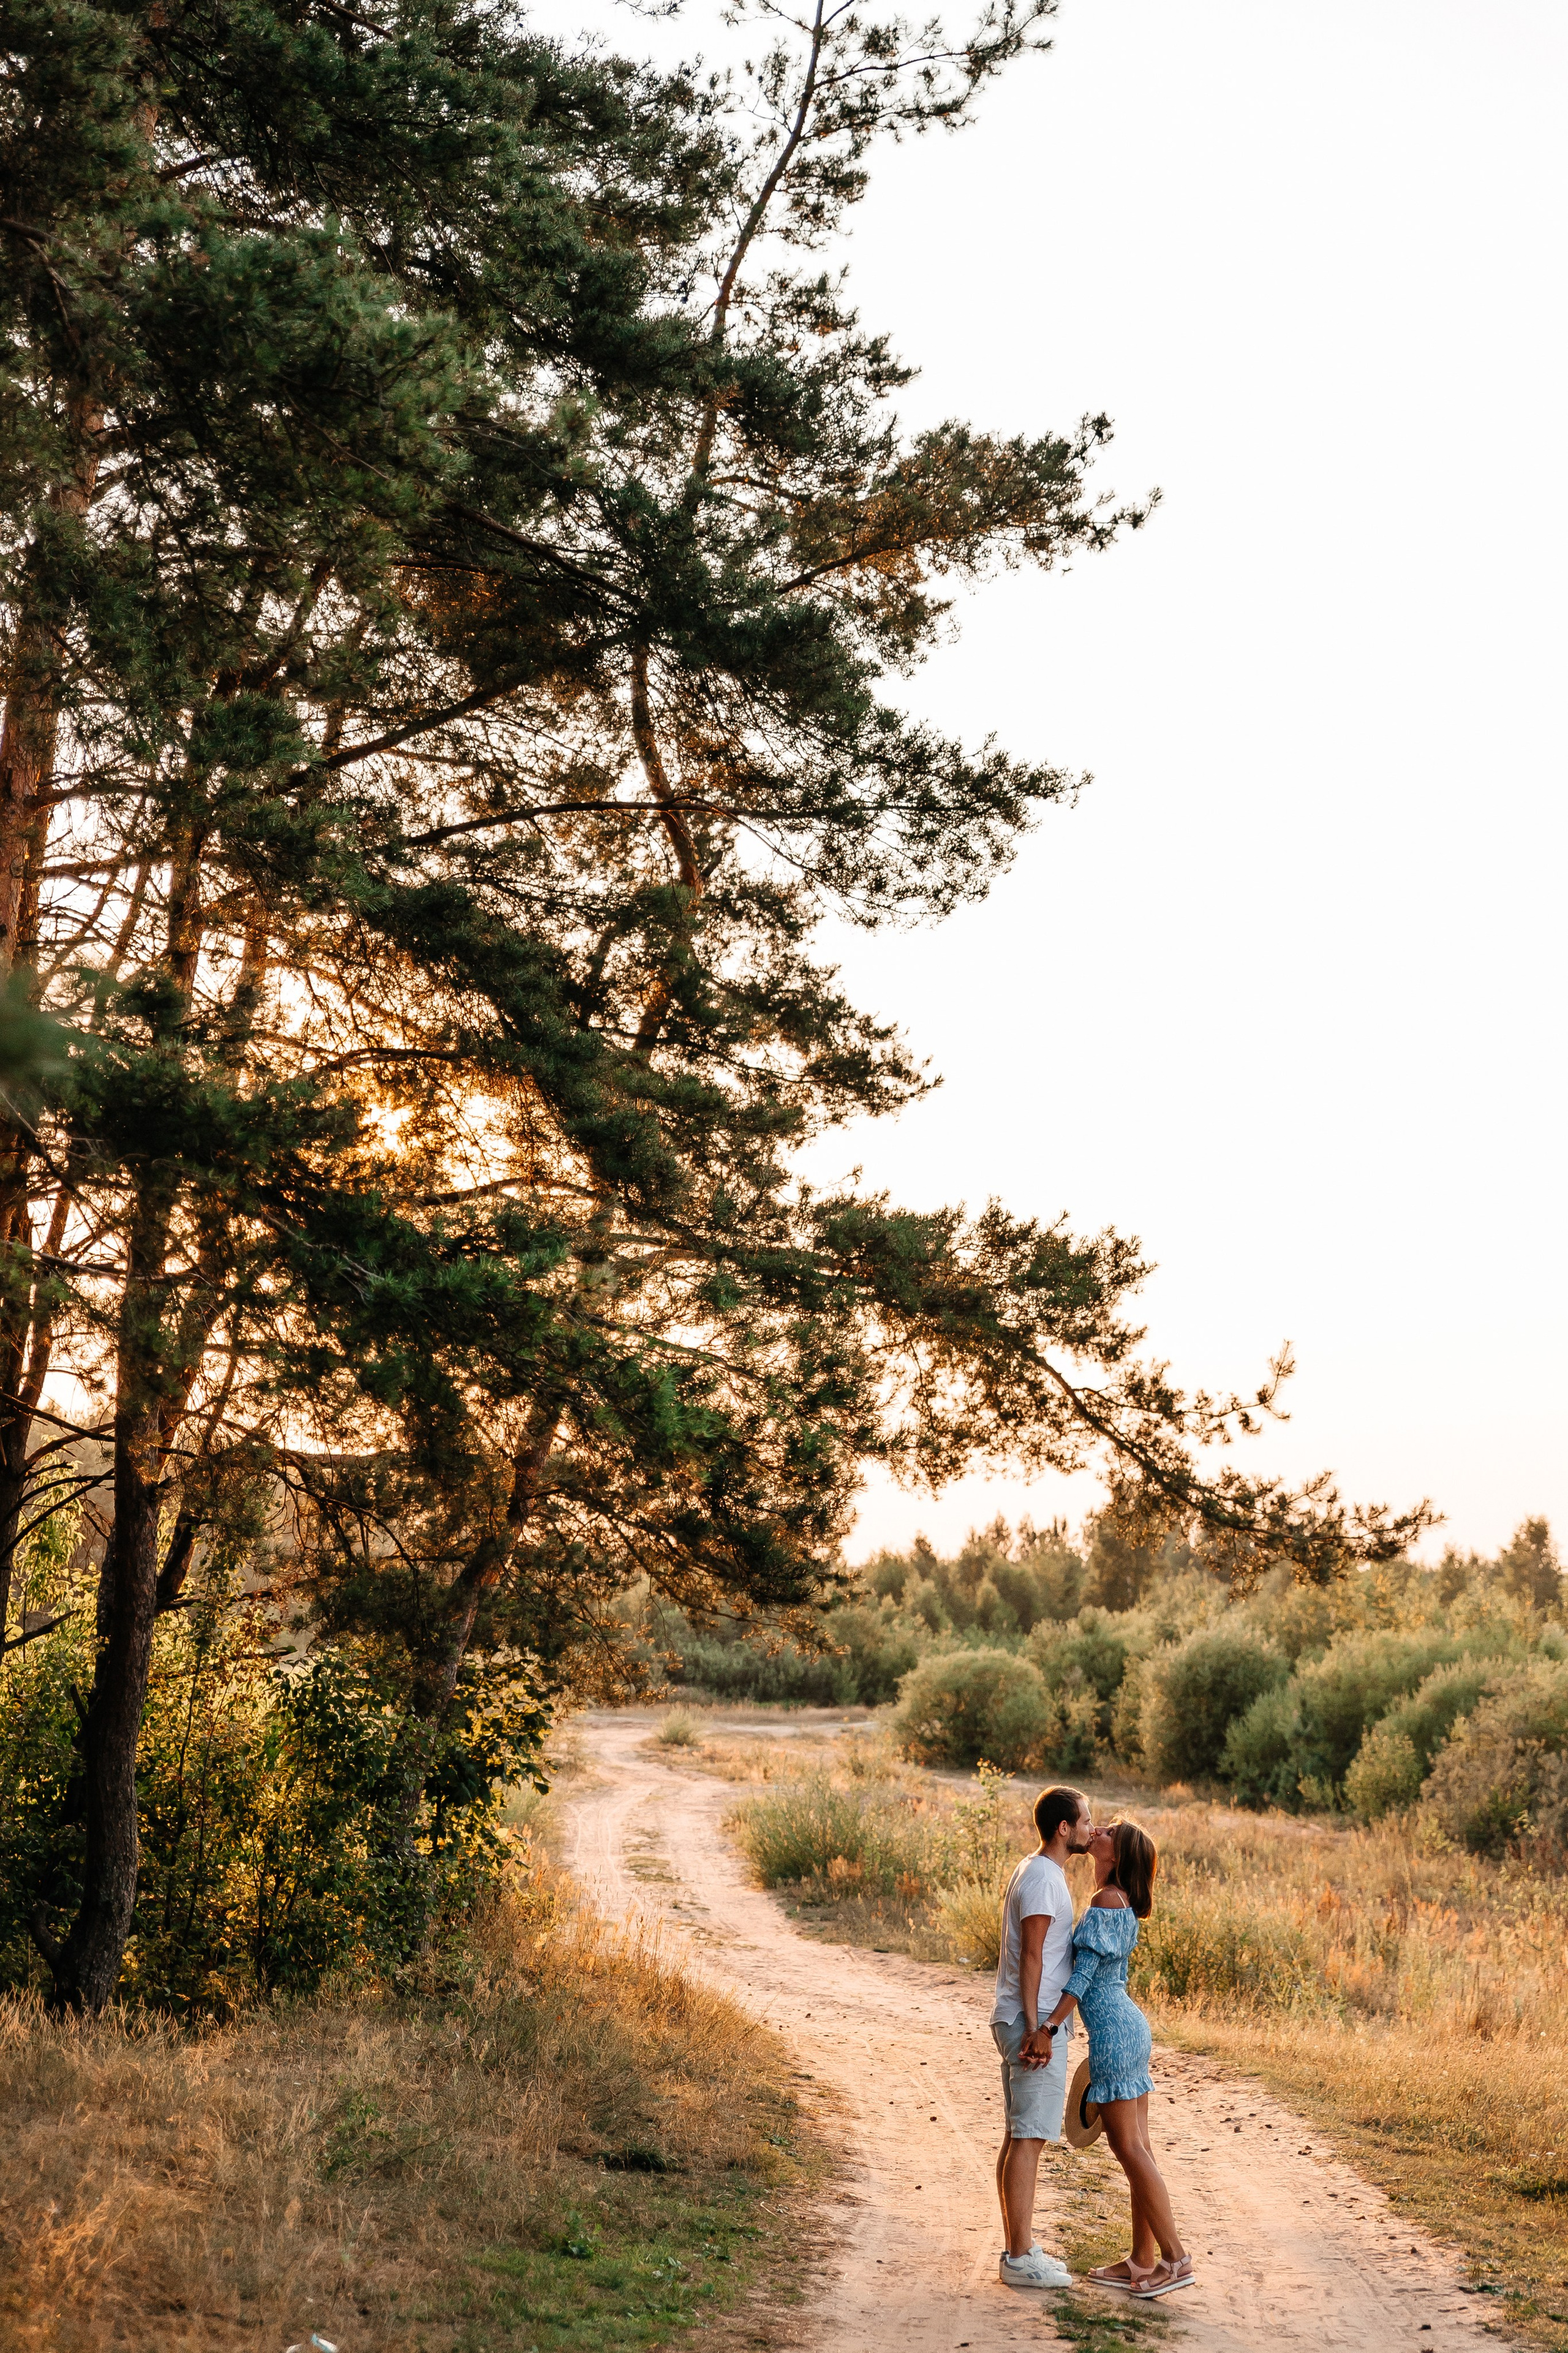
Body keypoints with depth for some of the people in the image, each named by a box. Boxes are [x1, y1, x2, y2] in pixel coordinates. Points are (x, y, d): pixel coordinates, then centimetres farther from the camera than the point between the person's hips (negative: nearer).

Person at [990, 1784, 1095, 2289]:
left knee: (1018, 2136, 13)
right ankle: (1021, 2257, -3)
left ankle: (1018, 2247, 19)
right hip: (1035, 2023, -10)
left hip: (1034, 2022, 10)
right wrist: (1036, 2029, -22)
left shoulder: (1039, 1873, 15)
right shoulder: (1043, 1879, -16)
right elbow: (1031, 1957, -20)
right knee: (1028, 2139, -7)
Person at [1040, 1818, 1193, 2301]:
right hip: (1130, 2024, 9)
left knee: (1130, 2149, -5)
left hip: (1113, 2032, -9)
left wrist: (1050, 2025, -18)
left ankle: (1175, 2258, -4)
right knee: (1136, 2148, 10)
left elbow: (1084, 1974, -18)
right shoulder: (1121, 1902, 14)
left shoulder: (1107, 1901, -14)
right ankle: (1143, 2260, 14)